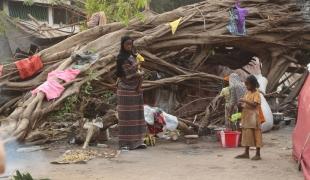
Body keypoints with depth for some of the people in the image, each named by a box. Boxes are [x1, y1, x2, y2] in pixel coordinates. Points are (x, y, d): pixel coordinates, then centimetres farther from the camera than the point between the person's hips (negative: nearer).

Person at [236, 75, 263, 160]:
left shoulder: (256, 93, -9)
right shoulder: (247, 93, 14)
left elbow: (254, 104, -21)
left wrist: (244, 101, -24)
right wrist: (242, 104, 1)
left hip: (253, 117, -8)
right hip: (246, 116, 8)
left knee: (255, 134, -4)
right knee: (246, 134, 10)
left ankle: (258, 154, 0)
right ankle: (246, 153, 17)